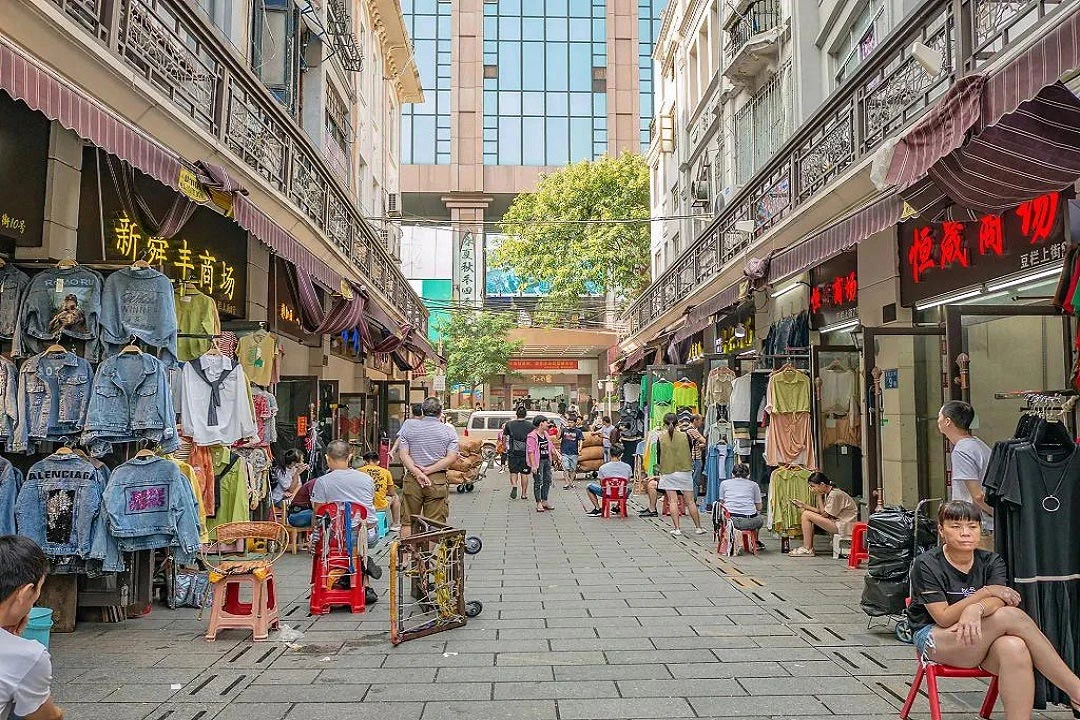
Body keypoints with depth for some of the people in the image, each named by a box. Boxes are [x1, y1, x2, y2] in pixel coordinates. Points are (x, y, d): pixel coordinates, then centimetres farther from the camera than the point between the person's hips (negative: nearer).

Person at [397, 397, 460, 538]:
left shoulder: (408, 428, 5)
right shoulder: (449, 431, 1)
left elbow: (404, 455, -4)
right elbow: (451, 457, -7)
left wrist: (417, 473, -11)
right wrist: (428, 471, -9)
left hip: (412, 479, 1)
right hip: (438, 479, -1)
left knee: (407, 521, 10)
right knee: (435, 524, 4)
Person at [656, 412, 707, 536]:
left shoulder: (661, 438, -7)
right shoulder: (685, 436, -6)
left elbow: (658, 457, 0)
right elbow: (690, 451, 10)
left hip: (668, 473, -1)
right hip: (684, 471, 1)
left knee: (673, 501, 3)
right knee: (690, 501, 8)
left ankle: (677, 528, 0)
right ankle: (698, 527, 16)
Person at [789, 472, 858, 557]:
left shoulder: (835, 494, -18)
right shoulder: (827, 494, 11)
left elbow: (824, 514, -14)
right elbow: (820, 511, 10)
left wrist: (819, 496, -11)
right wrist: (804, 506, 5)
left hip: (844, 526, -10)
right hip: (837, 522, 10)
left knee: (806, 515, -14)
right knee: (805, 512, 10)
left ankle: (807, 549, -8)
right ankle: (810, 547, 6)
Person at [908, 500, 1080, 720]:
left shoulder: (991, 562, 6)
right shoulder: (926, 564, -8)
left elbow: (997, 601, -15)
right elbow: (944, 618, -14)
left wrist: (976, 608, -39)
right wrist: (986, 592, -16)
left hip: (981, 643, 4)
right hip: (934, 638, -4)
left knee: (1014, 648, -35)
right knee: (1011, 616, -27)